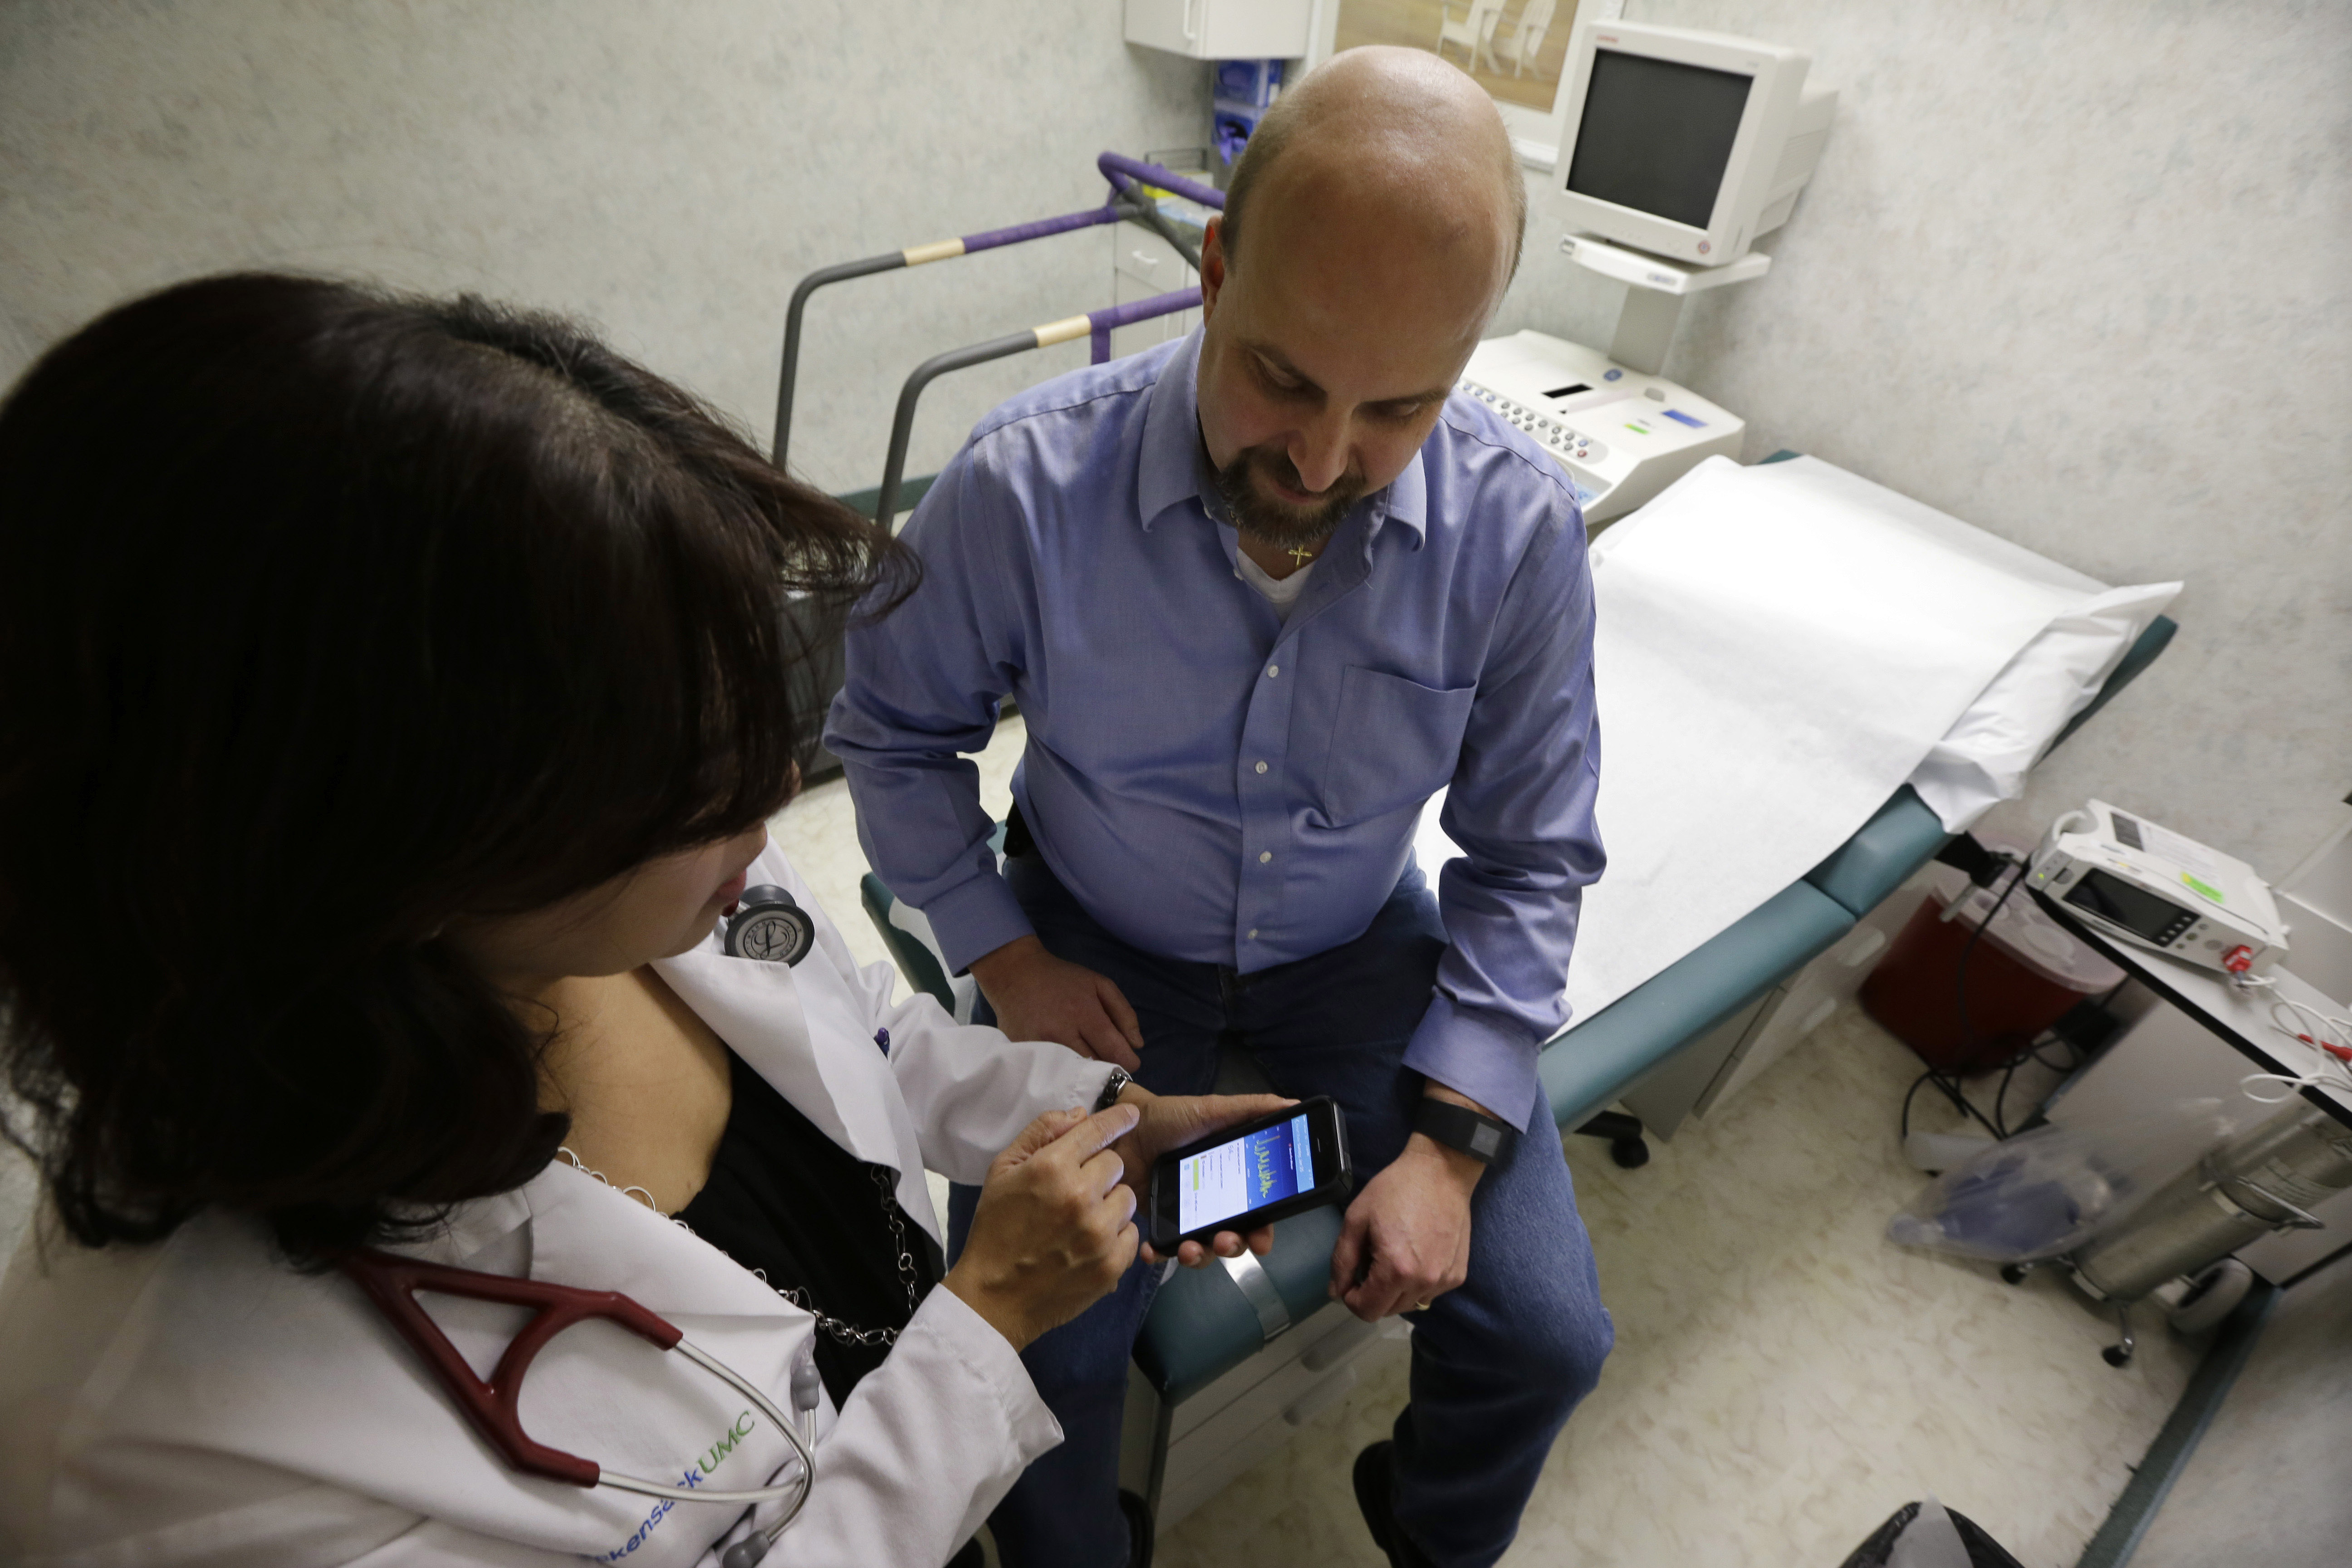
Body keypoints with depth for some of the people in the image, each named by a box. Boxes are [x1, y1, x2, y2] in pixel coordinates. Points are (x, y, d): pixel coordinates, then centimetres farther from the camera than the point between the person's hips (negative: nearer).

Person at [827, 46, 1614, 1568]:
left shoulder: (1520, 530, -17)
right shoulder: (1027, 483, -21)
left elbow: (1530, 857, -7)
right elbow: (895, 734, -3)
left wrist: (1453, 1138, -13)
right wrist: (1003, 955, -10)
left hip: (1360, 941, 2)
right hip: (1101, 949, -1)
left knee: (1548, 1337, -3)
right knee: (1036, 1356, -14)